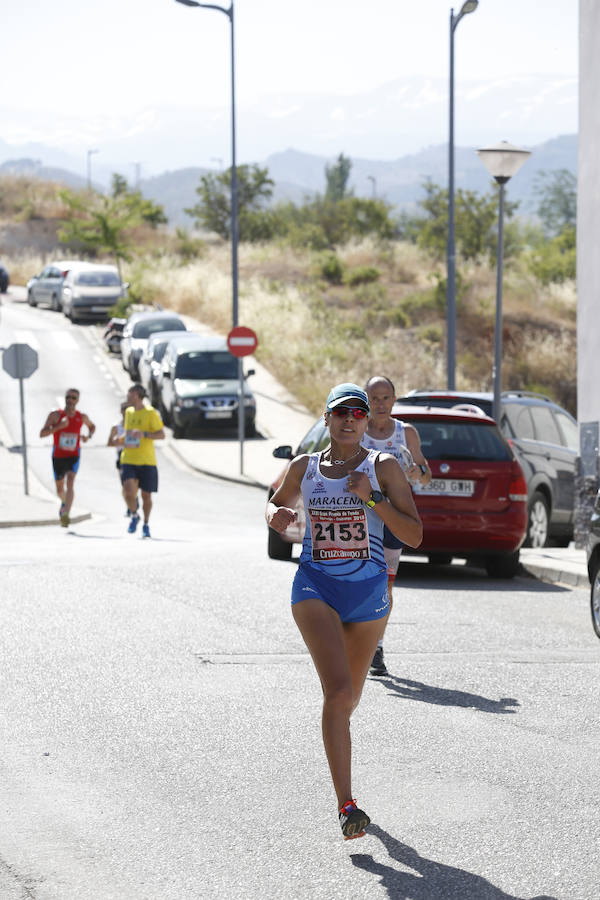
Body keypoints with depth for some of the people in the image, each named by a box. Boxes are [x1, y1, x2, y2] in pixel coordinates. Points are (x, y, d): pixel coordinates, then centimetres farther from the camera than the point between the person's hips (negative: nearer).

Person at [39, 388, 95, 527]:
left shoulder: (82, 417, 0)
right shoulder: (55, 415, -8)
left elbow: (92, 426, 23)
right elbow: (42, 434, -15)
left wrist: (88, 436, 0)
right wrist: (58, 427, -29)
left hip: (73, 456, -1)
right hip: (58, 456, 1)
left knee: (70, 482, -25)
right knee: (60, 488, 15)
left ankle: (65, 515, -35)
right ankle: (64, 503, 51)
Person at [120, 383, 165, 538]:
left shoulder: (150, 412, -5)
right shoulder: (129, 412, 12)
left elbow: (161, 434, -9)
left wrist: (144, 434, -22)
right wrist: (124, 438, 10)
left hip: (147, 461, -3)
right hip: (128, 460, 3)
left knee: (146, 496, 5)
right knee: (129, 491, -17)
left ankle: (146, 524, 24)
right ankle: (134, 515, 7)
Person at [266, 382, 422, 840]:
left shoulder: (383, 467, -1)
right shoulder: (304, 467, 5)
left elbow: (414, 535, -6)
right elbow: (277, 502, 25)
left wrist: (372, 498, -17)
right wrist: (276, 516, 1)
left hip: (368, 591, 1)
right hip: (316, 588, -1)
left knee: (349, 696, 17)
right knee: (338, 691, -20)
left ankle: (337, 733, 55)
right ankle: (346, 806, -24)